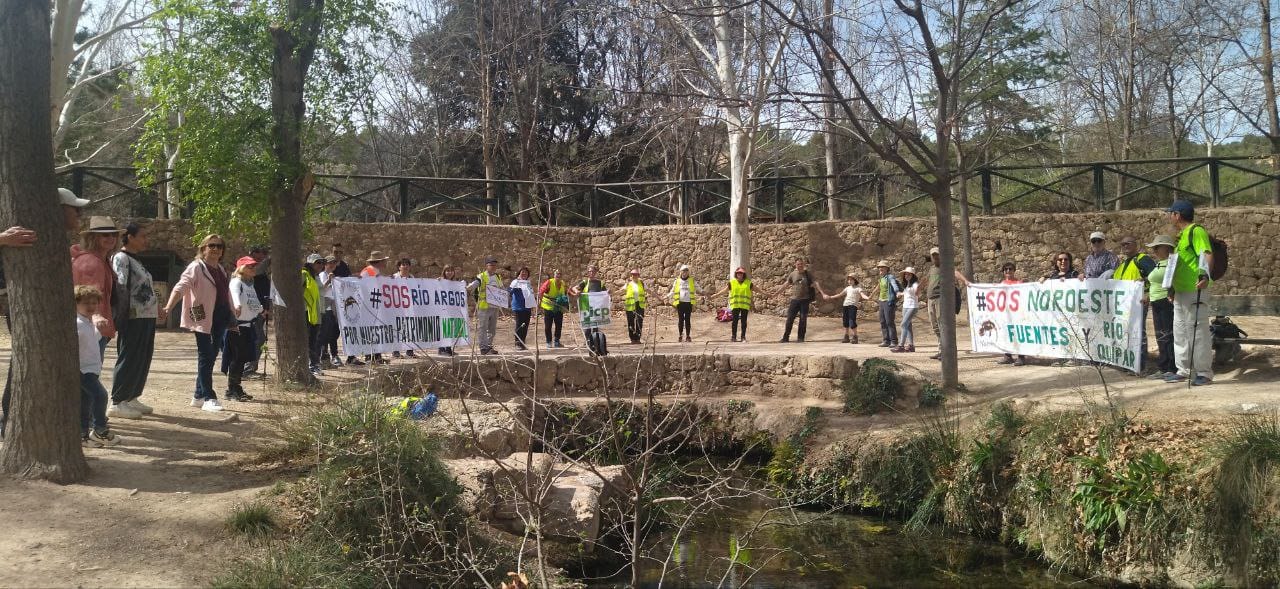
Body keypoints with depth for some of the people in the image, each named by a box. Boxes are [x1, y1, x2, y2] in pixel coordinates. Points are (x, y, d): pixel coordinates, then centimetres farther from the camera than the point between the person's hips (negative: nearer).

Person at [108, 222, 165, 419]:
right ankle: (117, 403, 0)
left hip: (146, 318, 9)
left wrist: (157, 309, 27)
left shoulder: (136, 260, 19)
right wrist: (125, 311, -25)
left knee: (143, 359, 12)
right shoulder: (121, 258, -9)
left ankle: (131, 398, 20)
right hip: (133, 319, -9)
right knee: (128, 359, -5)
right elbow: (120, 286, -19)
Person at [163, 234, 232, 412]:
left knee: (211, 356, 11)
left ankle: (199, 396, 20)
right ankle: (208, 398, -3)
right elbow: (180, 287, -20)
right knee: (205, 357, -6)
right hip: (203, 318, -8)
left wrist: (231, 319, 28)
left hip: (220, 319, 8)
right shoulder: (196, 267, -7)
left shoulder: (221, 270, 16)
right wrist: (169, 307, -35)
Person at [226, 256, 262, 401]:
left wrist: (261, 308, 54)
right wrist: (238, 306, -53)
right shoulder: (236, 282, -10)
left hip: (248, 325, 8)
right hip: (237, 324, -8)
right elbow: (235, 294, -32)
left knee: (244, 357, 9)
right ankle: (231, 390, -1)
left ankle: (237, 388, 17)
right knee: (237, 358, -7)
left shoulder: (250, 283, 18)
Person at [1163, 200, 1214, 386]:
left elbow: (1206, 254, -22)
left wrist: (1205, 275, -37)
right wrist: (1172, 287, 28)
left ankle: (1204, 372, -2)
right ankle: (1184, 370, 22)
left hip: (1195, 290, -11)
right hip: (1180, 292, 11)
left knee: (1197, 330, -7)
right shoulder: (1181, 235, 19)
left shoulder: (1196, 231, -10)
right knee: (1180, 331, 14)